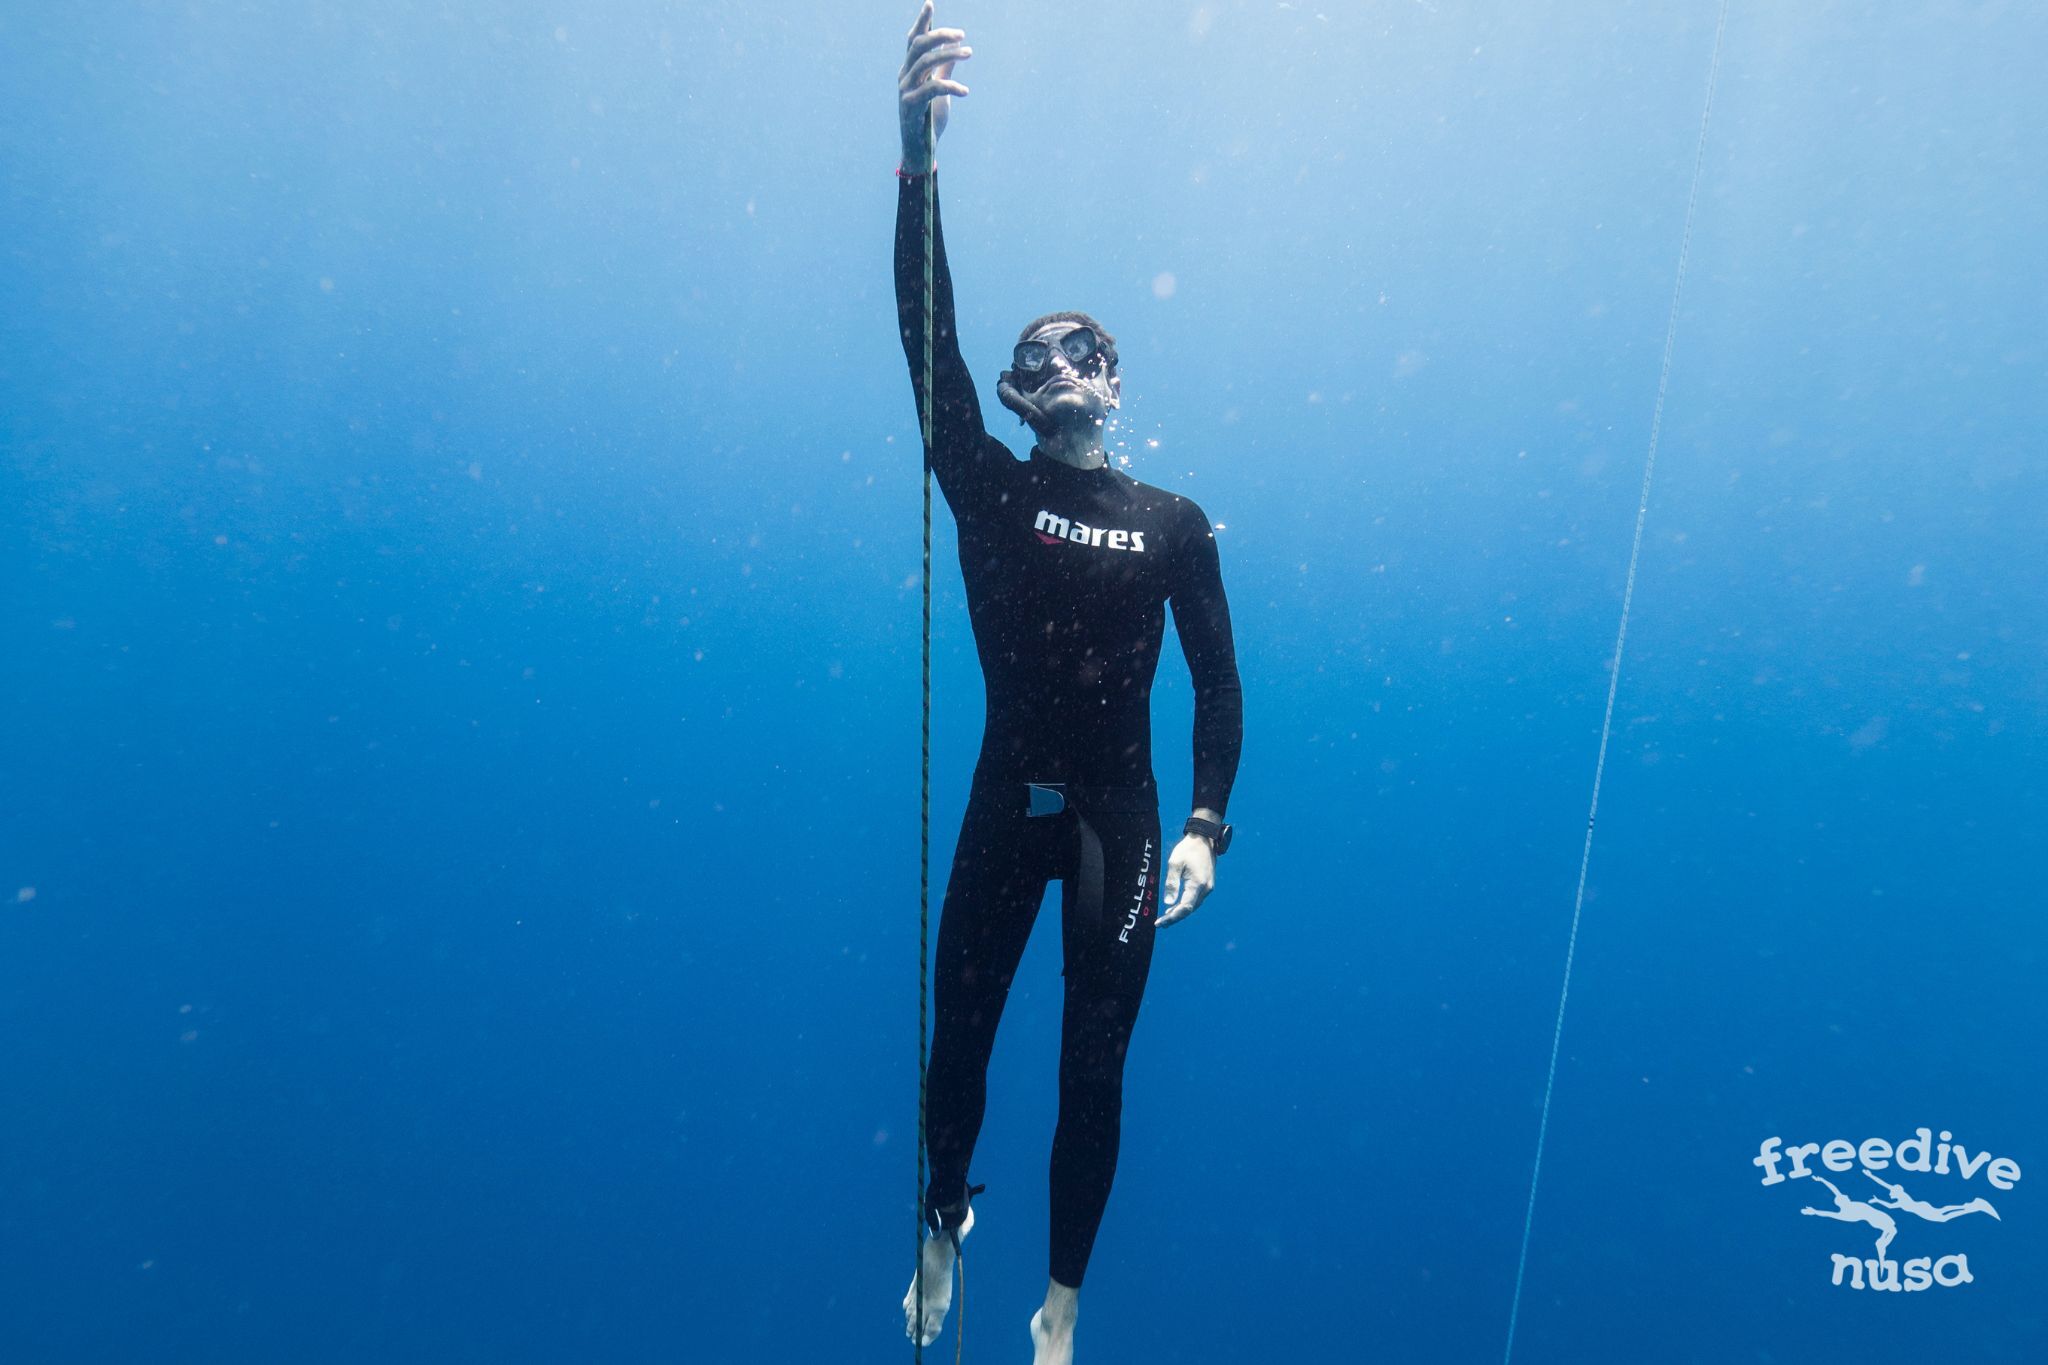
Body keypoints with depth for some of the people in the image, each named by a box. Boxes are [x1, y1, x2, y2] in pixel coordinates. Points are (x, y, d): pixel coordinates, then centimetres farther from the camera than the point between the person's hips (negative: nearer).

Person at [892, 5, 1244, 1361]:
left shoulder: (1176, 522, 1)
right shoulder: (988, 487, 0)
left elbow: (1218, 683, 0)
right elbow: (927, 337, -11)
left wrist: (1205, 828, -7)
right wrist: (921, 153, -20)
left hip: (1119, 818, 0)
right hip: (1006, 805, 1)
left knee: (1091, 1068, 12)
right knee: (960, 1040, 15)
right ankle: (945, 1226, 49)